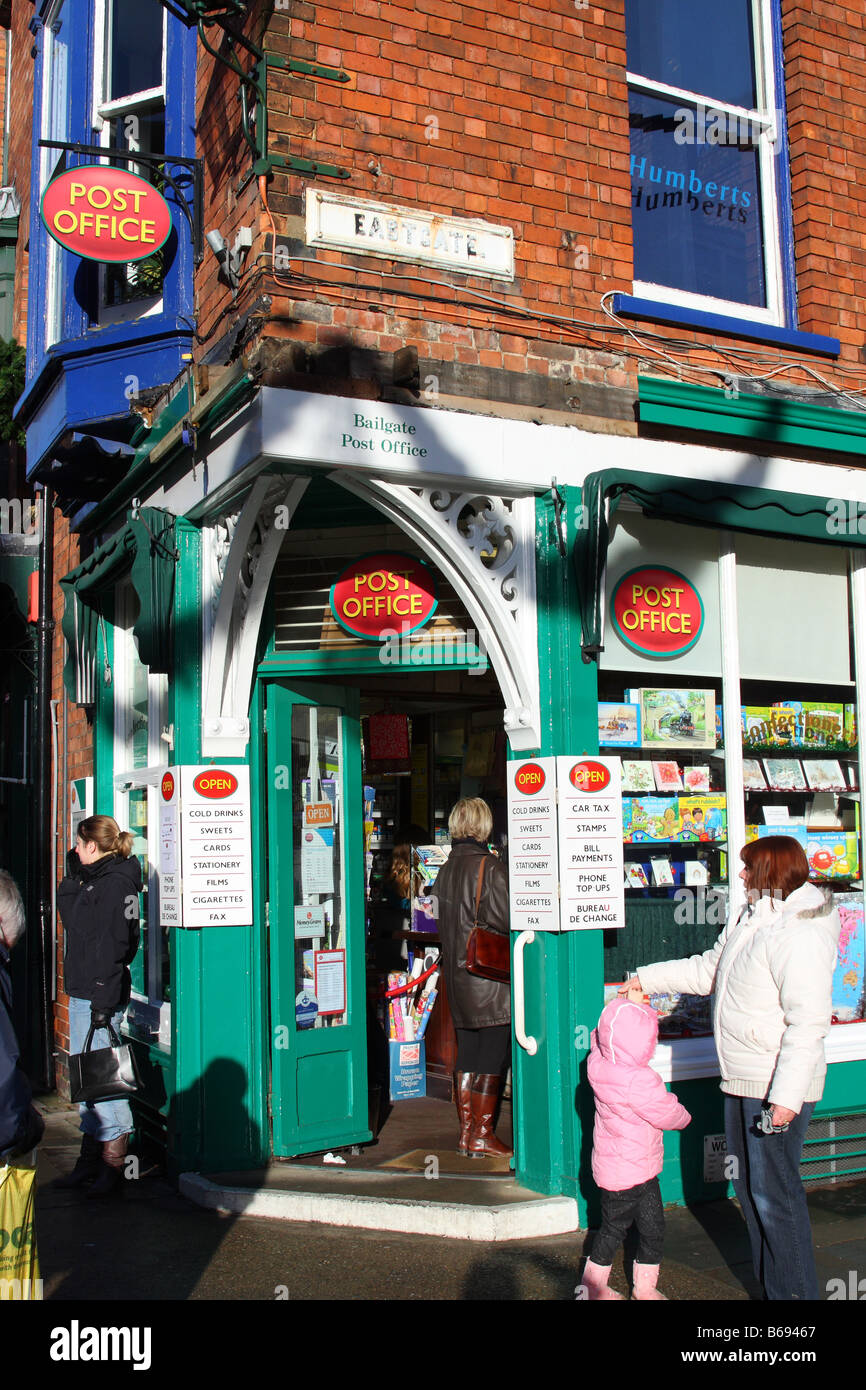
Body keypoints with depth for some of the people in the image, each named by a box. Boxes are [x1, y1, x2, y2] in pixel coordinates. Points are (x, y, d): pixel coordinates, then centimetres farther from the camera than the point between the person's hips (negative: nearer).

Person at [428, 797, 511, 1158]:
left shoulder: (446, 869, 8)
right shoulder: (490, 867, -14)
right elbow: (505, 918, -17)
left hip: (456, 975, 7)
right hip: (488, 976, -7)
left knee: (467, 1056, 14)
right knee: (492, 1057, 2)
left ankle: (466, 1131, 20)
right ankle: (482, 1135, 6)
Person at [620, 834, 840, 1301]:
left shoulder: (798, 934, -20)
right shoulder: (751, 919, 10)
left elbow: (808, 1021, -24)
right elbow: (707, 970, 24)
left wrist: (786, 1096, -25)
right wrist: (646, 979, 25)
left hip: (778, 1087, -10)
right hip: (742, 1080, 10)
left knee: (773, 1192, -3)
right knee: (748, 1184, 17)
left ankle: (796, 1292, 11)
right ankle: (771, 1283, 30)